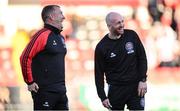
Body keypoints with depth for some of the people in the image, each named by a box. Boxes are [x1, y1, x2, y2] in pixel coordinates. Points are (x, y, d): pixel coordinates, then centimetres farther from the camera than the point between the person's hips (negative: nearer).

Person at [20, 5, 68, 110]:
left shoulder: (60, 37, 15)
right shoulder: (43, 35, -12)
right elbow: (25, 58, -17)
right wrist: (30, 82, -14)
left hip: (61, 90, 8)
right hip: (45, 91, -8)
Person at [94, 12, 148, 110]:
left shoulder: (132, 36, -1)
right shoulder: (101, 47, -5)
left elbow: (142, 58, 5)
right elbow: (99, 74, -1)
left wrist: (143, 80, -3)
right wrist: (103, 97, -5)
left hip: (135, 87, 1)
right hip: (116, 90, -1)